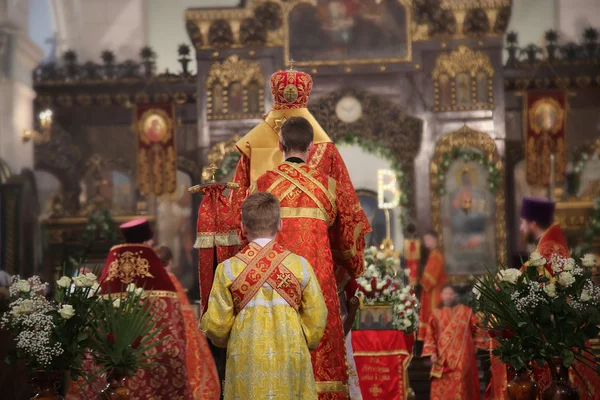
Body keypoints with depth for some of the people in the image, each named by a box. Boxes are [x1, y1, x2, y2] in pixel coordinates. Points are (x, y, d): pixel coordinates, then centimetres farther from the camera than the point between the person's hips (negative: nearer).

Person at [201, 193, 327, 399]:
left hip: (247, 364, 0)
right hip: (290, 363, 0)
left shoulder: (228, 270, -4)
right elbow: (316, 319, 3)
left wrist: (222, 339, 22)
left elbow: (216, 326, 0)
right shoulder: (300, 266, -2)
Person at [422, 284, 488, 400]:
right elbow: (431, 335, 5)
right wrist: (432, 353, -6)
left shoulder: (467, 312, 8)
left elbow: (478, 331, 12)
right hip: (443, 359, 1)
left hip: (462, 358, -1)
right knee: (441, 389, -4)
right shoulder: (436, 314, 9)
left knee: (460, 388, -8)